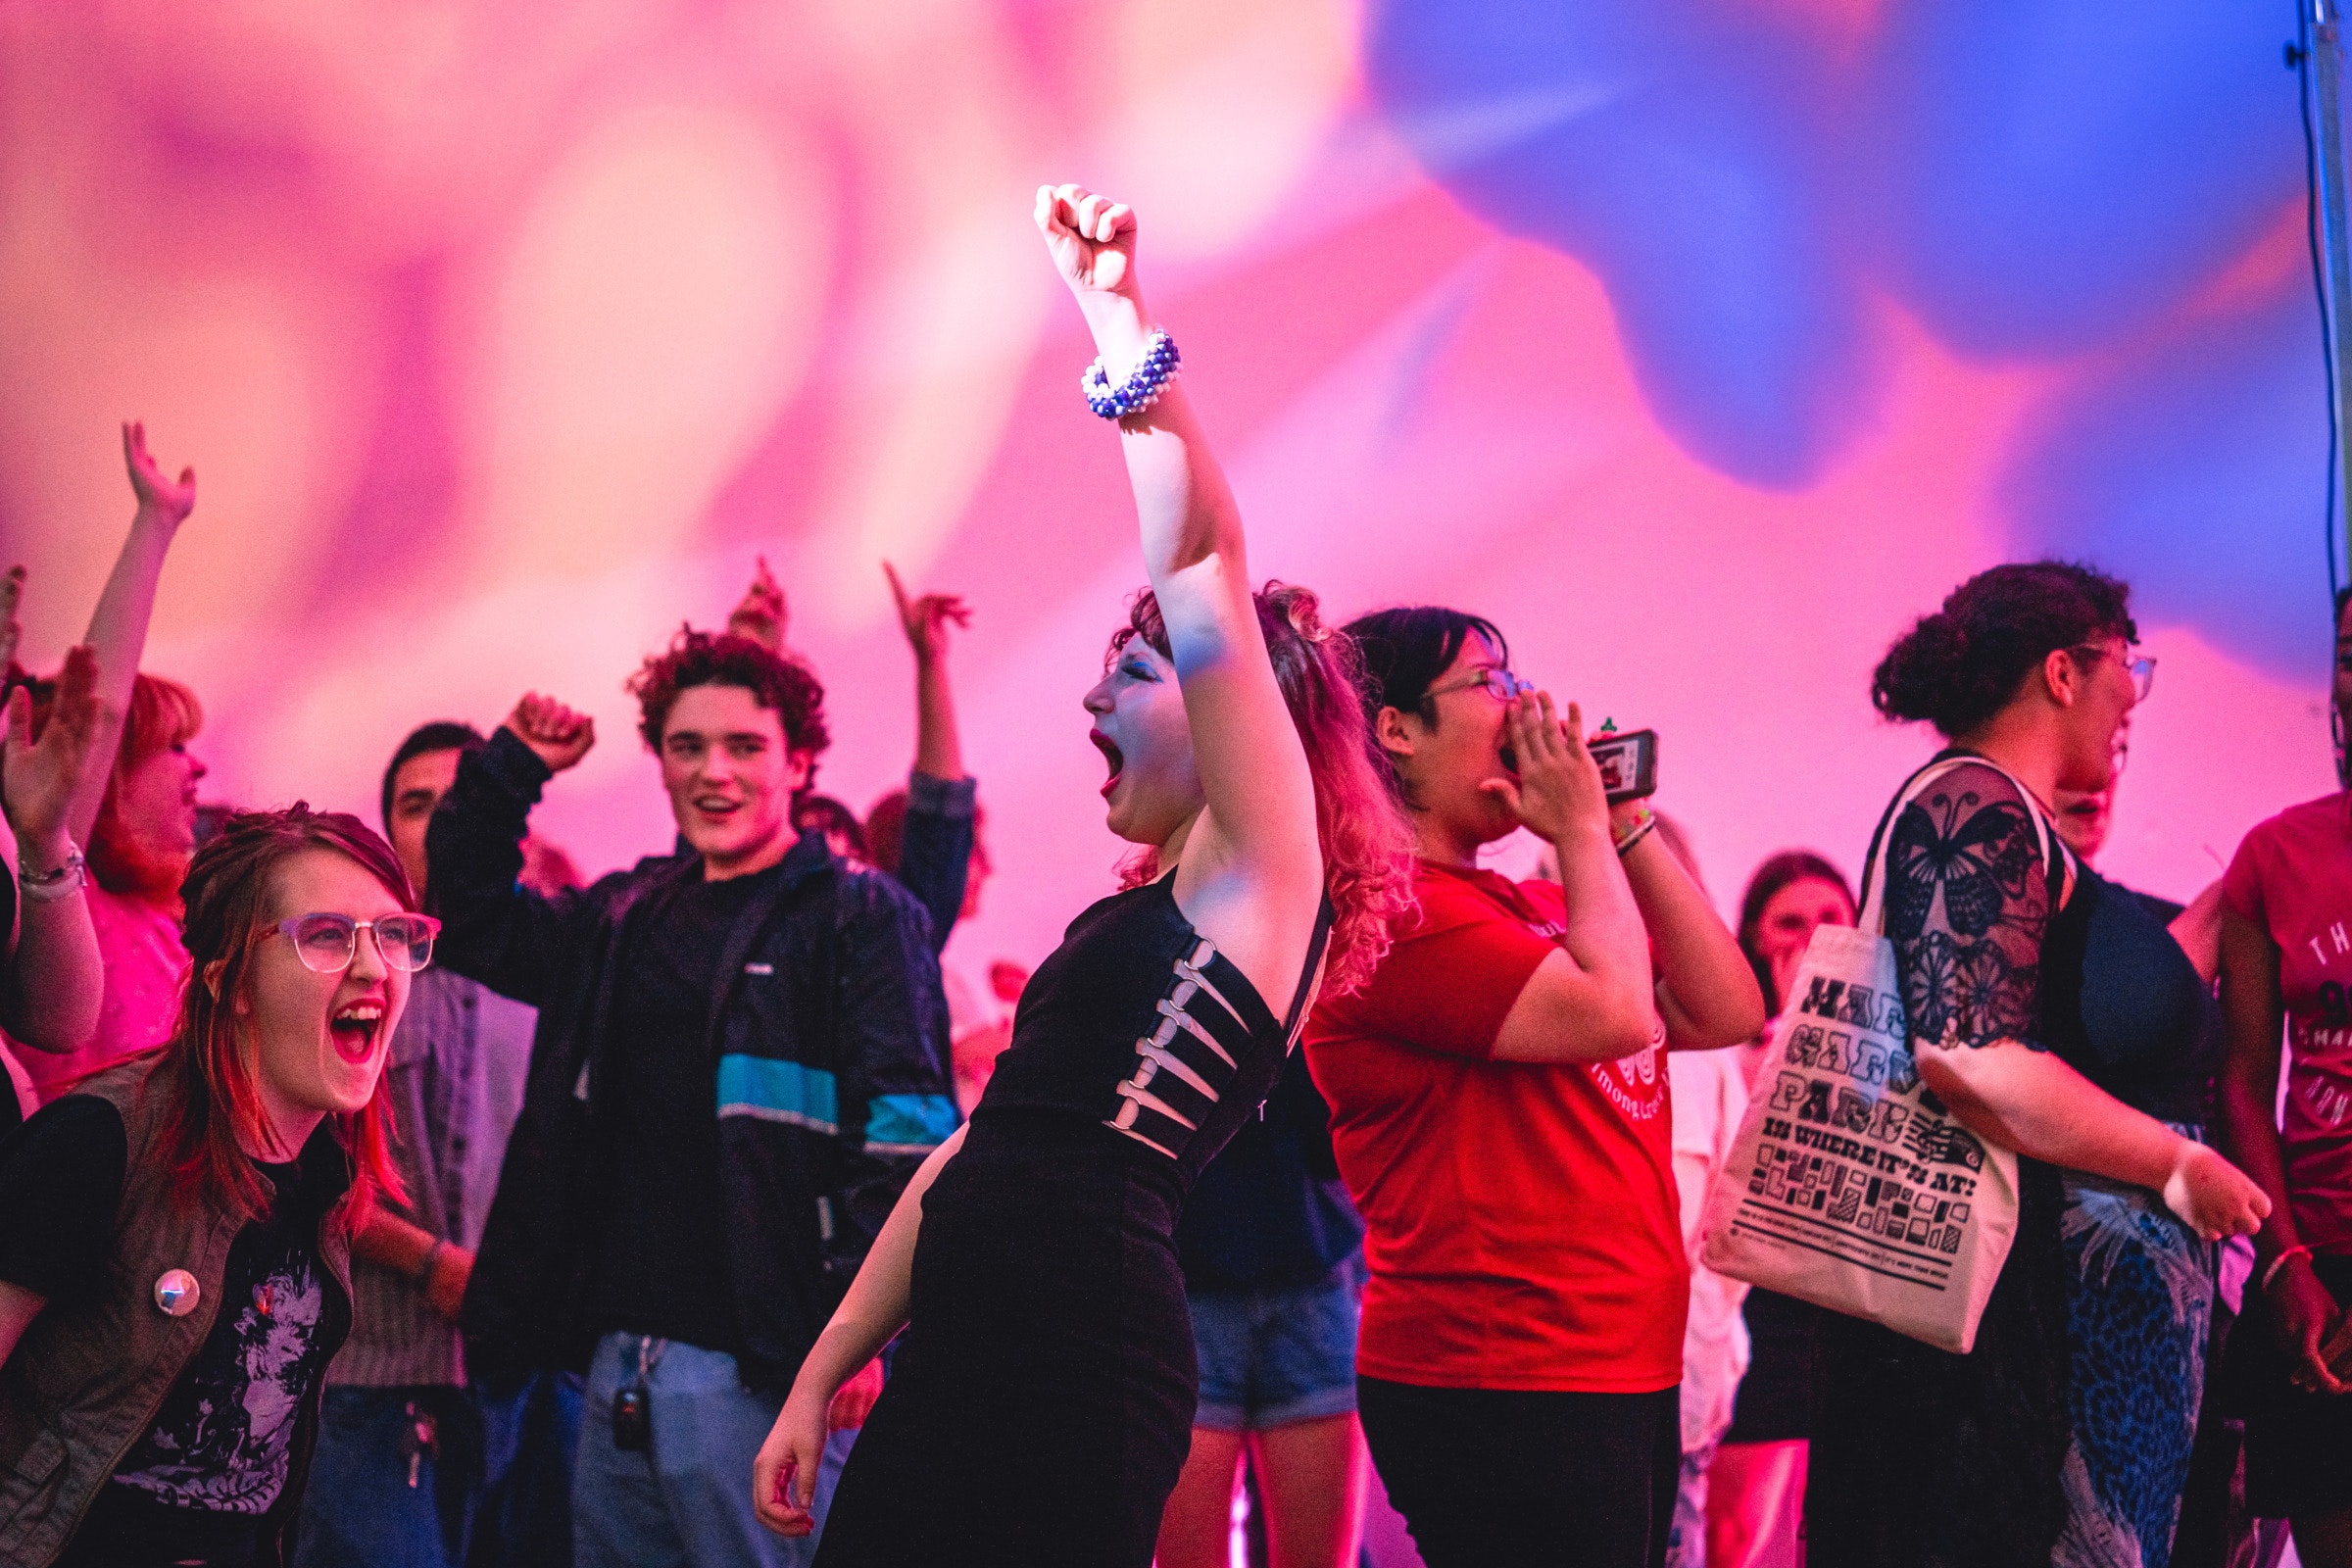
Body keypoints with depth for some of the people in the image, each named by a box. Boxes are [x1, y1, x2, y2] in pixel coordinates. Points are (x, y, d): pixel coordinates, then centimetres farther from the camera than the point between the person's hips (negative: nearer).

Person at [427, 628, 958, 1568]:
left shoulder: (860, 917, -2)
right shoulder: (626, 917, 17)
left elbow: (906, 1137, -10)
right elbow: (469, 916, 30)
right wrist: (513, 765, 17)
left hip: (754, 1368, -7)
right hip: (619, 1363, 7)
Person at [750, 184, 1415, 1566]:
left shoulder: (1263, 876, -2)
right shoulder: (1141, 915, 23)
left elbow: (1208, 572, -16)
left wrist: (1123, 325, -18)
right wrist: (821, 1375, 23)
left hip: (1076, 1377, -8)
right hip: (960, 1356, 8)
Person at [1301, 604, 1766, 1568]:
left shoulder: (1536, 907, 19)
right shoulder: (1390, 909, -11)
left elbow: (1726, 1012, 13)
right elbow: (1613, 1011, -19)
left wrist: (1628, 831, 9)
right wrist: (1583, 829, -5)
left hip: (1624, 1372, 10)